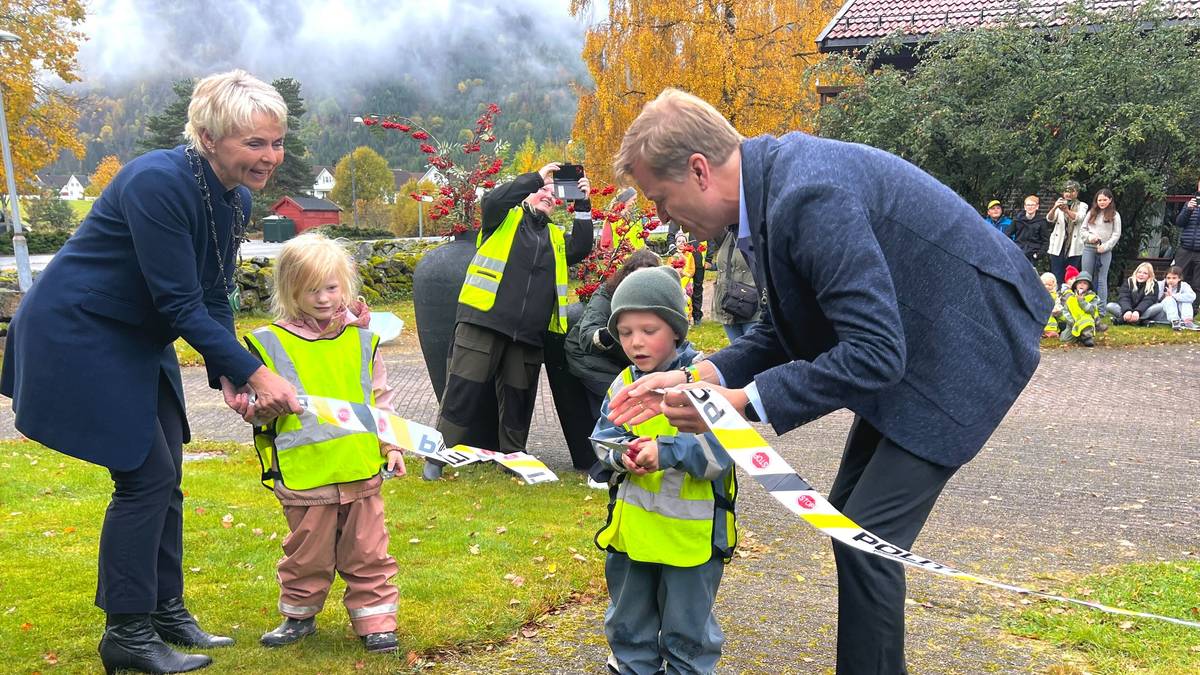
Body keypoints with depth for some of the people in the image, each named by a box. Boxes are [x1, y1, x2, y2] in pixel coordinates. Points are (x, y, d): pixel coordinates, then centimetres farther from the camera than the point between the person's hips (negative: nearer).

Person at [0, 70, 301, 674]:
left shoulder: (236, 200, -2)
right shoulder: (158, 183, -28)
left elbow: (214, 297, 4)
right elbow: (180, 303, -28)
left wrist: (226, 375, -9)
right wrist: (252, 371, -25)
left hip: (138, 341, 9)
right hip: (74, 335, -9)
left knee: (163, 475, 10)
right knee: (145, 475, -9)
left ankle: (166, 611, 23)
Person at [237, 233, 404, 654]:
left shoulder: (361, 337, 6)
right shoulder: (270, 342, -2)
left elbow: (381, 398, 13)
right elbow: (253, 409, 4)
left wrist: (391, 445, 7)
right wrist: (265, 405, -18)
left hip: (362, 468, 2)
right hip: (304, 473, -2)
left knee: (367, 552, 9)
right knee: (307, 552, 10)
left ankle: (375, 620, 20)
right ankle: (299, 616, 30)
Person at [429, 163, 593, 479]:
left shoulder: (555, 236, 23)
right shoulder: (506, 219, 9)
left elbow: (581, 249, 7)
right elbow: (492, 200, -12)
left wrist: (583, 206, 0)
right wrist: (536, 177, -12)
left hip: (528, 333, 5)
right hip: (483, 319, -5)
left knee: (519, 396, 11)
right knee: (464, 389, -4)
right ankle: (438, 457, 3)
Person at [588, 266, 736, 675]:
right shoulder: (623, 384, 3)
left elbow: (721, 447, -21)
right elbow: (603, 437, 3)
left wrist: (666, 451, -33)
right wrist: (622, 454, -19)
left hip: (692, 530, -5)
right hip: (631, 527, 5)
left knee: (688, 629, 12)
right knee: (627, 622, 21)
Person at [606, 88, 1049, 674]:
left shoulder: (809, 193, -31)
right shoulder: (773, 179, 0)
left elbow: (875, 352, -31)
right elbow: (788, 330, 7)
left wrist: (745, 402, -29)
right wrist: (702, 376, -8)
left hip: (967, 339, -10)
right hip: (910, 336, 10)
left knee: (866, 534, -11)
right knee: (848, 513, 14)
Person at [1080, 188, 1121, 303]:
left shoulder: (1115, 215, 4)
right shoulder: (1091, 213, 11)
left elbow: (1116, 234, -1)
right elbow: (1082, 230, 11)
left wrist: (1105, 246, -12)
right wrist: (1090, 237, -9)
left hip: (1105, 251, -2)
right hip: (1089, 248, 2)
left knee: (1101, 280, 0)